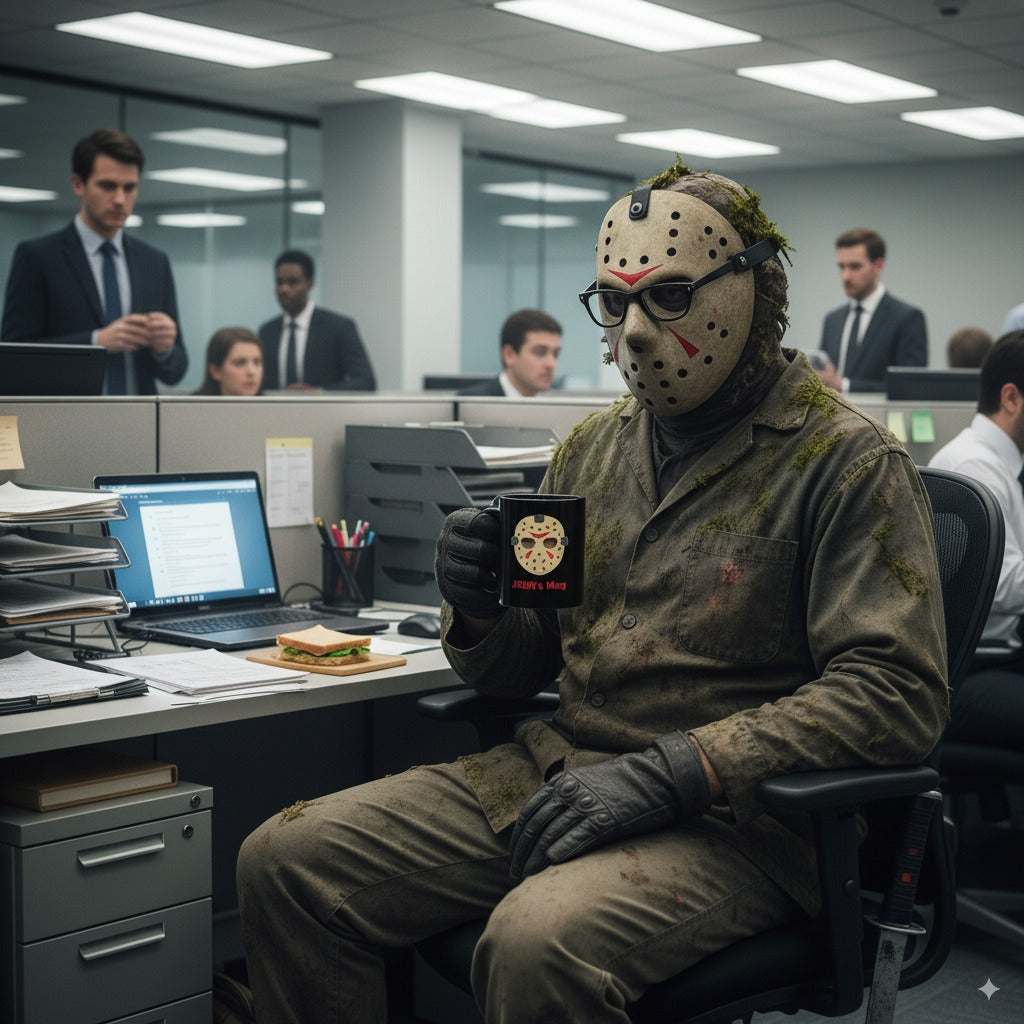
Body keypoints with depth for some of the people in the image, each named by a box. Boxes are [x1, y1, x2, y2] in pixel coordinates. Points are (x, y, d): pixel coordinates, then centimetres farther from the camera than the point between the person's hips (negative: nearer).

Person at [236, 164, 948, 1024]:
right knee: (284, 862, -8)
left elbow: (896, 694, -17)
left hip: (734, 815, -6)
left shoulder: (849, 460, -6)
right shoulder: (592, 447, 13)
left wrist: (670, 774, -22)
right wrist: (479, 613, -6)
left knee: (540, 943, -36)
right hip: (553, 772, 6)